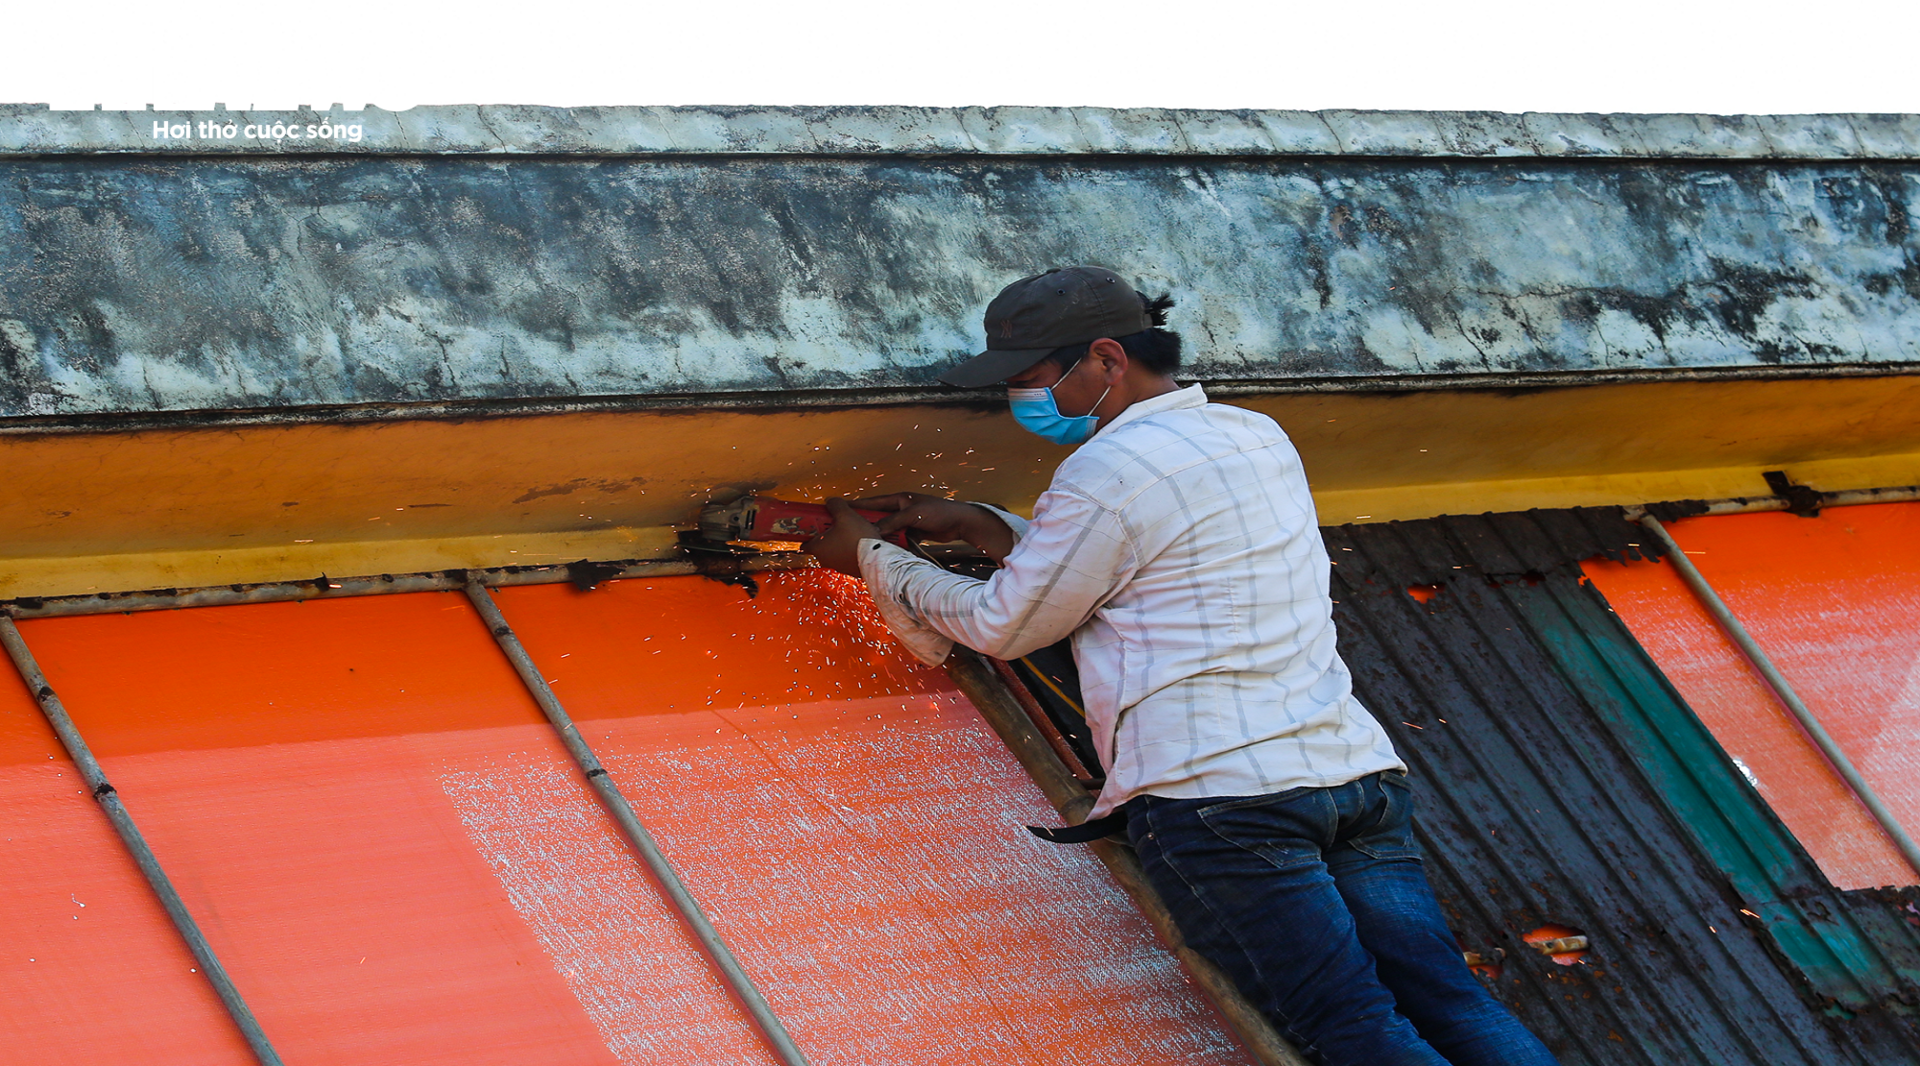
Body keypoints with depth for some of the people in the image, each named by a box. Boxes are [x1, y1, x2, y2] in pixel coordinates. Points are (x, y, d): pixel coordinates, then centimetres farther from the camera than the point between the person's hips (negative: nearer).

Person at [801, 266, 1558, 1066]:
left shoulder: (1106, 475, -2)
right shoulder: (1259, 438, 23)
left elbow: (1001, 626, 10)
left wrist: (872, 559, 24)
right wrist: (983, 527, 38)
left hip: (1221, 789, -7)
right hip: (1360, 772, 8)